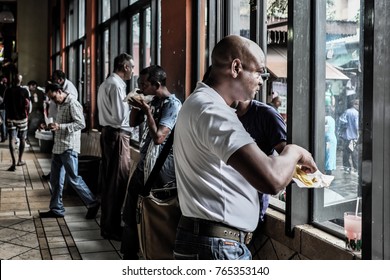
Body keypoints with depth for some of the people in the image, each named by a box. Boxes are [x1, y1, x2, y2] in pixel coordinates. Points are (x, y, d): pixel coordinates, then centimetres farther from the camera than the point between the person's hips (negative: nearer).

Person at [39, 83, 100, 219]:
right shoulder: (61, 105, 15)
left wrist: (60, 126, -27)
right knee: (55, 179, 11)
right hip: (58, 147, 9)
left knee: (73, 179, -5)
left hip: (69, 148, -9)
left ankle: (92, 204, 7)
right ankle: (56, 209, 19)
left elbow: (81, 123, -22)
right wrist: (54, 126, 9)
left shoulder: (73, 104, -14)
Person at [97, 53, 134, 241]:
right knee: (118, 181, -5)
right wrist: (128, 103, -4)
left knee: (108, 180, 15)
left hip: (108, 133, 11)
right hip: (117, 136, -11)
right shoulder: (116, 85, -16)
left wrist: (125, 103, 10)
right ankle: (112, 228, 1)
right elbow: (120, 117, -20)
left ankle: (107, 224, 24)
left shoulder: (106, 83, 17)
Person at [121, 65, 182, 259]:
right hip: (144, 164, 9)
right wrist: (135, 106, 3)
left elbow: (158, 137, -25)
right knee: (130, 213, 15)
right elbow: (133, 123, 20)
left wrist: (147, 110, -19)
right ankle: (129, 255, 29)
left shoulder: (172, 104, -17)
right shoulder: (153, 102, 9)